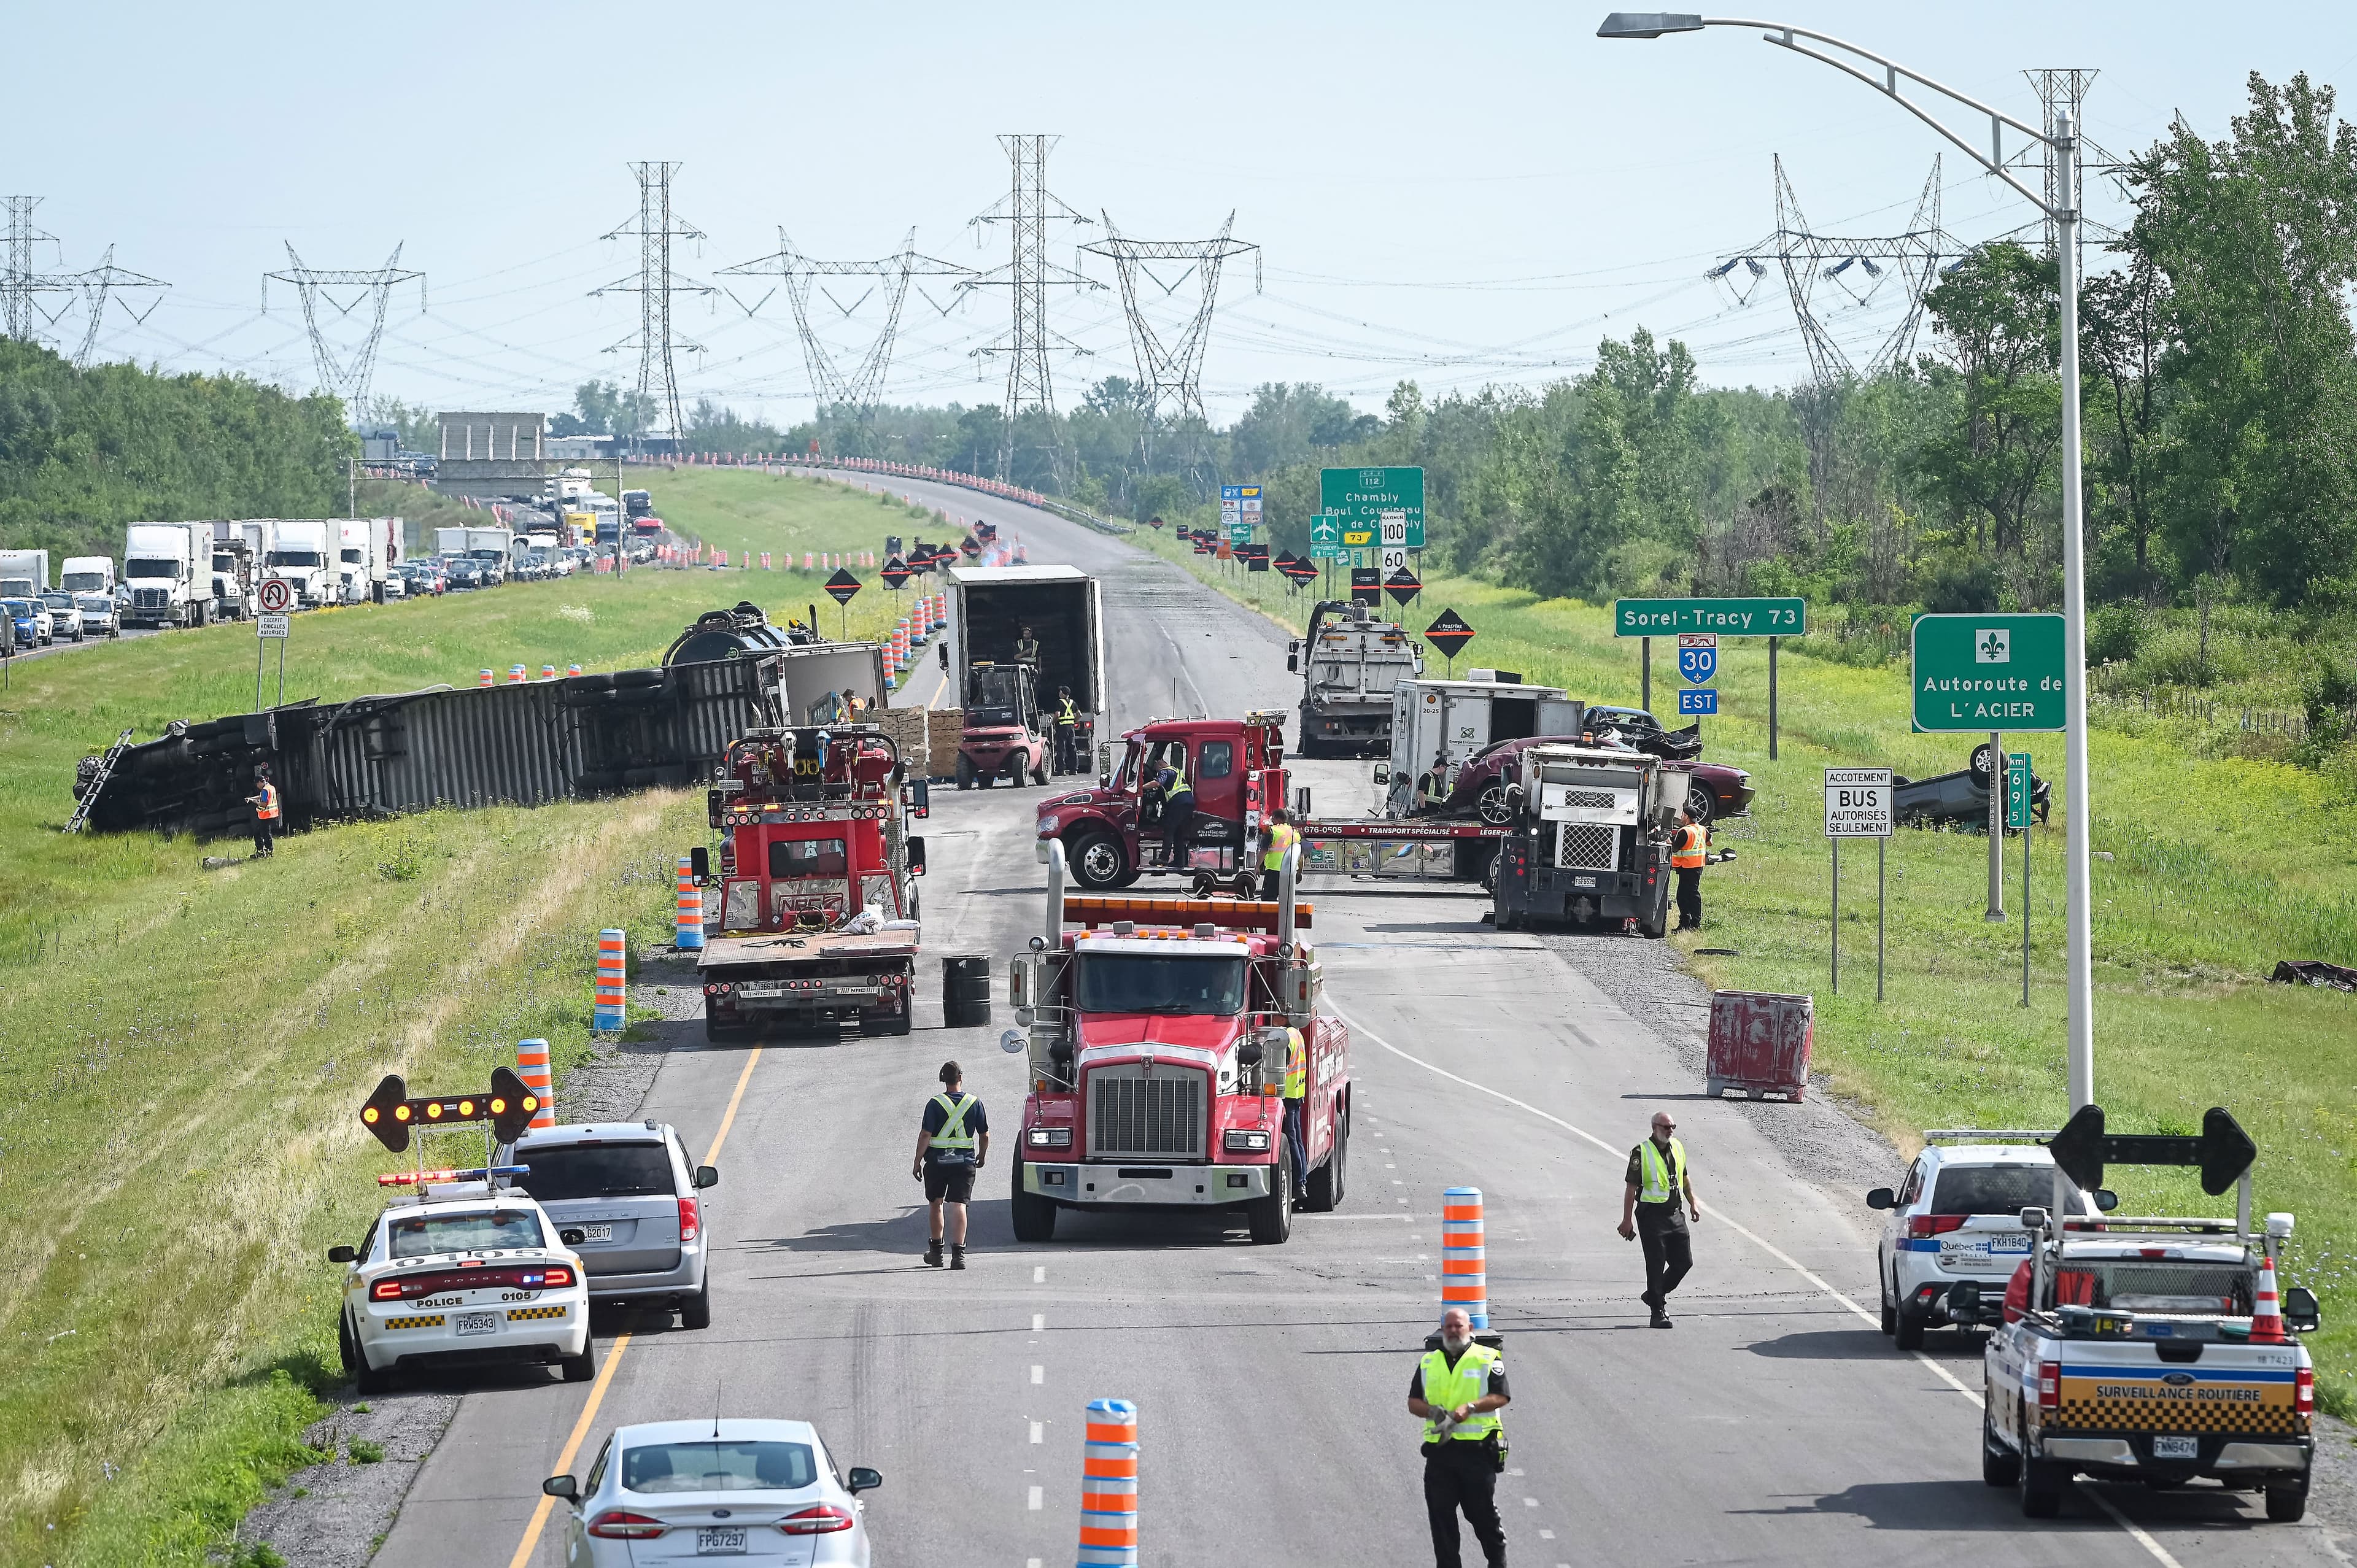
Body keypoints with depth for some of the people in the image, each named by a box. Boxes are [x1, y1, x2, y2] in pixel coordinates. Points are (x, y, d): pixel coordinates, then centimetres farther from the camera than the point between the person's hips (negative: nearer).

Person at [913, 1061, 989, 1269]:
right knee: (958, 1205, -4)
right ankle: (958, 1252, -16)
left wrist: (918, 1162, -2)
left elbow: (925, 1135, -10)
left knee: (935, 1204, 16)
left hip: (937, 1160, -1)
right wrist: (982, 1156, 24)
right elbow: (985, 1136, 6)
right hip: (964, 1161, 1)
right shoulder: (974, 1103, 0)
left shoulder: (935, 1104, -7)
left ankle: (936, 1251, 25)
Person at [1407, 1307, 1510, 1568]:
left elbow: (1501, 1397, -5)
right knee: (1440, 1514, 2)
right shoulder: (1428, 1363, 16)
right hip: (1439, 1450, 4)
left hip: (1477, 1449, -4)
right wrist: (1432, 1411, -8)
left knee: (1484, 1513, 1)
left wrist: (1470, 1407, -19)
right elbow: (1413, 1402, 14)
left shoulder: (1488, 1359, 4)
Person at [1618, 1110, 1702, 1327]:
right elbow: (1632, 1188, -10)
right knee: (1656, 1264, -4)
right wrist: (1627, 1220, -12)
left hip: (1675, 1214, 6)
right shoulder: (1641, 1153, -10)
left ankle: (1655, 1295, 27)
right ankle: (1658, 1312, 3)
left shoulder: (1677, 1148, 9)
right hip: (1652, 1215, -6)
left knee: (1684, 1261, 7)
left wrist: (1692, 1203, 17)